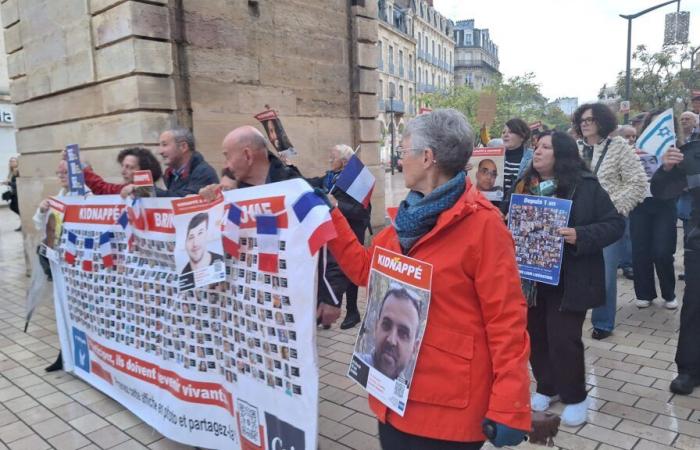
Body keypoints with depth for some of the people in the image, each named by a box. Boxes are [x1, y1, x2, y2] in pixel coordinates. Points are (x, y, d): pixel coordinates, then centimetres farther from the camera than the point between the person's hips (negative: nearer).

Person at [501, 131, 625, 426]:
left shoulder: (586, 186, -8)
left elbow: (615, 224, -9)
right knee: (535, 334, 13)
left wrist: (580, 236, -24)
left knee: (563, 338, -2)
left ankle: (575, 396, 23)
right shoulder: (524, 185, 6)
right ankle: (547, 387, 35)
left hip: (567, 280, -5)